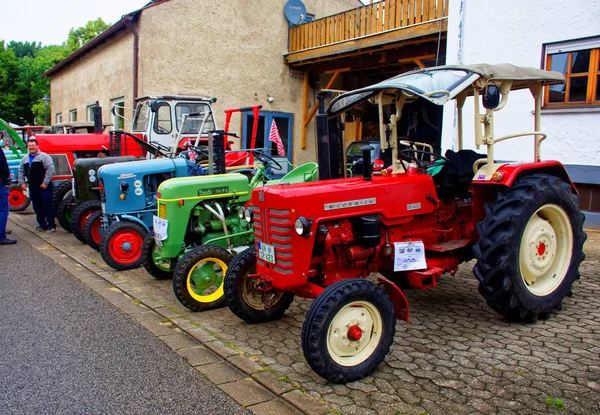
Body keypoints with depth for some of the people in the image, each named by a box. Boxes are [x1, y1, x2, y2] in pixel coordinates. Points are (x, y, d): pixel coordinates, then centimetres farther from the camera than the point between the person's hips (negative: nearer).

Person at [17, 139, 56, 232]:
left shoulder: (44, 156, -7)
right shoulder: (25, 158, 14)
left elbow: (50, 169, -15)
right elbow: (21, 171, 19)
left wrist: (45, 182, -17)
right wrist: (22, 182, 8)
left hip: (44, 186, -7)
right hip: (33, 187, 7)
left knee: (47, 206, -5)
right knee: (37, 207, 10)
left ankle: (51, 225, 2)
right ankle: (42, 225, 20)